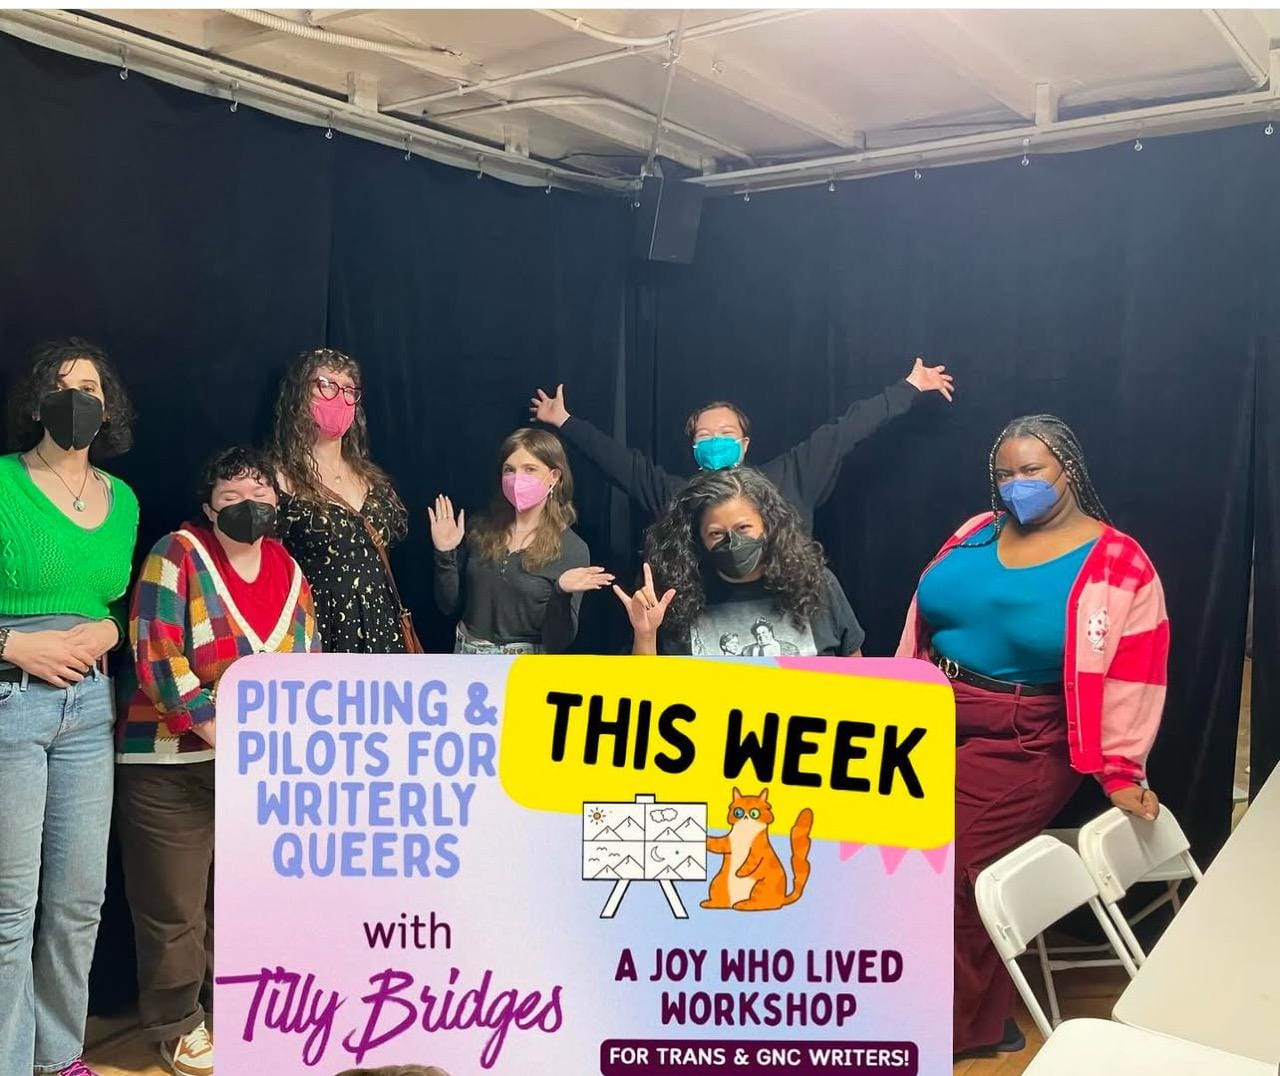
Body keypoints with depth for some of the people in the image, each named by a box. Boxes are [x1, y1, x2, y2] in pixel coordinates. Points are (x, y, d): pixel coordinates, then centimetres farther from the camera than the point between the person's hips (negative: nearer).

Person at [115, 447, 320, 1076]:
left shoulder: (289, 571, 8)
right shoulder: (178, 554, -9)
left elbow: (309, 667, 13)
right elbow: (157, 658, -17)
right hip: (175, 764, -5)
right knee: (175, 905, 5)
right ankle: (176, 1026, 24)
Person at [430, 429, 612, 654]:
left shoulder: (572, 550, -12)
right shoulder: (480, 529, -3)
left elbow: (557, 643, -14)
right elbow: (449, 606, 2)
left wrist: (561, 594, -29)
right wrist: (446, 555, -10)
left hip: (524, 667, -3)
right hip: (466, 653, 3)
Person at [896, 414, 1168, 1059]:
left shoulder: (1119, 565, -7)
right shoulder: (975, 535, 7)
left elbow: (1131, 677, -7)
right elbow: (921, 622, 13)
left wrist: (1119, 772, -7)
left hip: (1020, 746, -5)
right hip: (929, 720, 6)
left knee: (945, 877, -9)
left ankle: (961, 1025, 16)